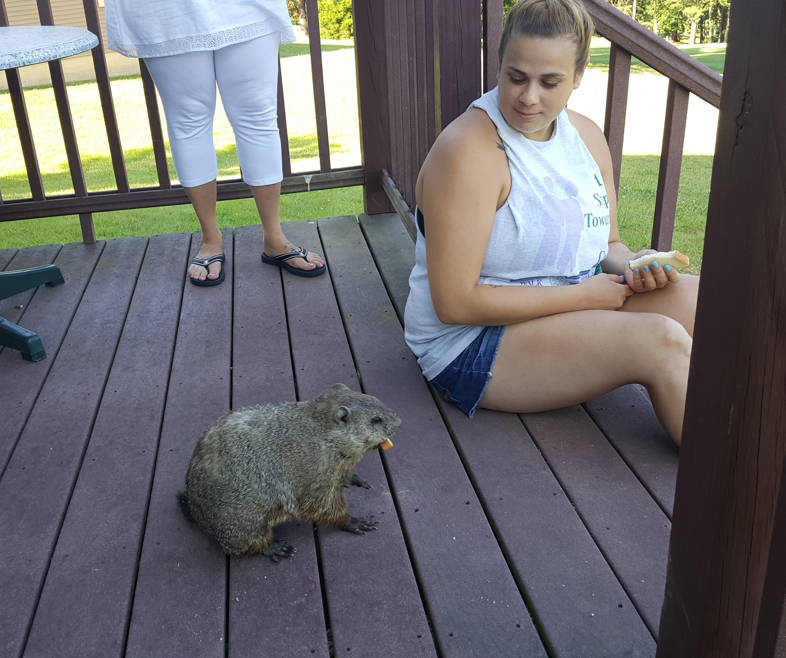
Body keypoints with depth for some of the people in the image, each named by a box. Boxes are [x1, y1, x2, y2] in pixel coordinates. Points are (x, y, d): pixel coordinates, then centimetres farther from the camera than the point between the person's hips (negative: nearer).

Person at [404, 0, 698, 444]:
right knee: (661, 342, -24)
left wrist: (632, 265, -9)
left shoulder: (587, 136, 6)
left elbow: (607, 244, 17)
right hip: (472, 344, -8)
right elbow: (455, 303, -22)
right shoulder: (468, 150, -19)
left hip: (574, 306, 8)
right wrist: (584, 295, -18)